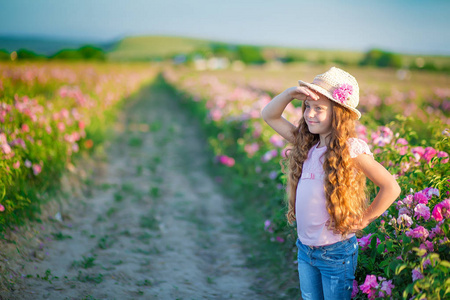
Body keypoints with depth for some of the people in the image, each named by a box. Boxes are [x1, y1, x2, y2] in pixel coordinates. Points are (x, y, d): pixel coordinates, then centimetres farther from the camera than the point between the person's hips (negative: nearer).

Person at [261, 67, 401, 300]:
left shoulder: (350, 149, -18)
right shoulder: (306, 144, 1)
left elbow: (391, 188, -20)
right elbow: (269, 115, 6)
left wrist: (364, 219, -10)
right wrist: (291, 93, -11)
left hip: (336, 252, -6)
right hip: (305, 248, 6)